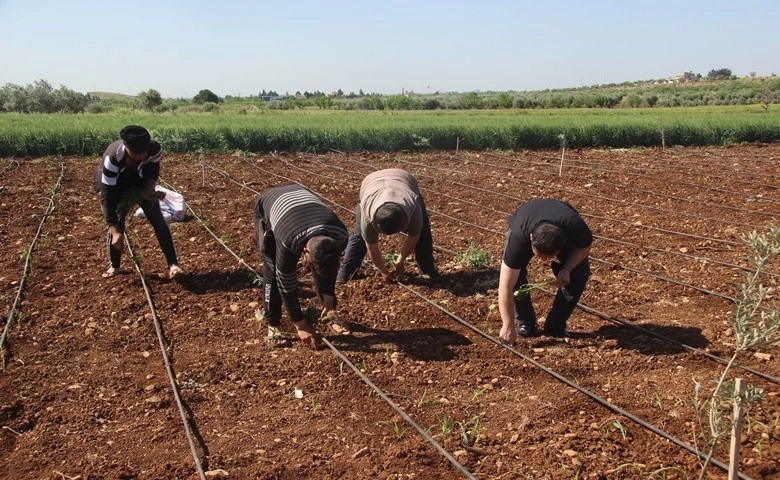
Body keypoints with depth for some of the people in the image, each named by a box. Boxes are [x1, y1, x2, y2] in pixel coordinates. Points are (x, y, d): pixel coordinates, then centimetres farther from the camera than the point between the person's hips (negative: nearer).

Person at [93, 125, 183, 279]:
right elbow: (107, 195, -38)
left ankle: (173, 264, -3)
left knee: (158, 221, -7)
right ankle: (114, 266, 18)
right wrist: (115, 231, -42)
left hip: (140, 183, 2)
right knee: (116, 224, -5)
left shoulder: (154, 149, -33)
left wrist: (151, 188, -21)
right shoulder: (112, 158, -41)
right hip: (115, 186, -2)